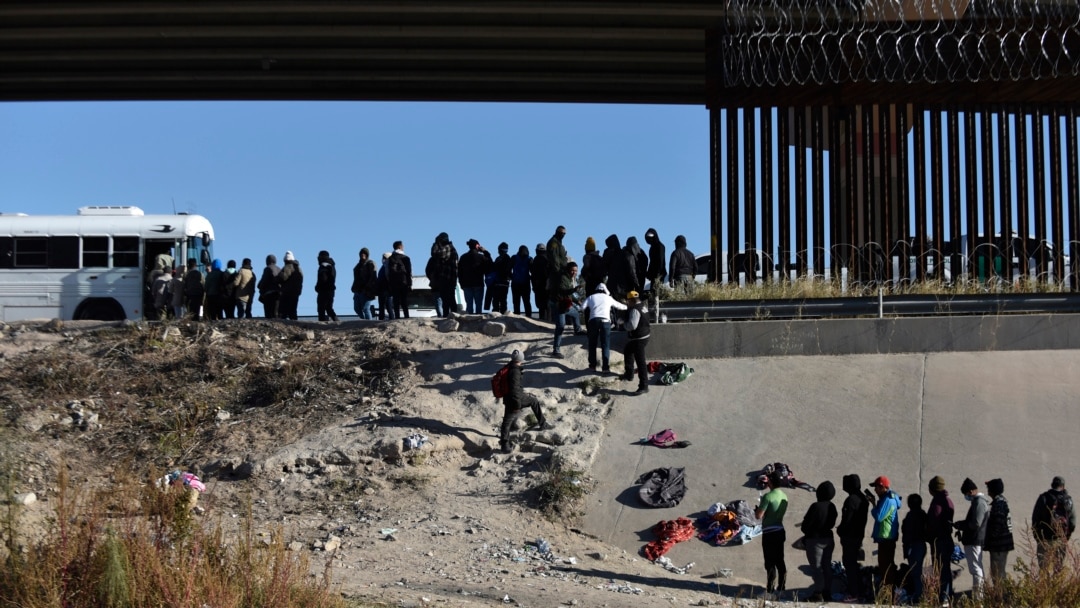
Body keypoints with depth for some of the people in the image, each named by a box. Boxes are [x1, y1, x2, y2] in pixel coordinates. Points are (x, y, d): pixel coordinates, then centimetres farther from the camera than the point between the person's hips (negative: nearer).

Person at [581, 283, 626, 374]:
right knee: (605, 345, 2)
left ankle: (592, 366, 12)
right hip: (605, 320, 0)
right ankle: (606, 367, -5)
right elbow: (619, 306, 33)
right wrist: (627, 307, 54)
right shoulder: (608, 297, 20)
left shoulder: (591, 297, 17)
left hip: (593, 320, 0)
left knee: (592, 344, 12)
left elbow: (583, 308, 4)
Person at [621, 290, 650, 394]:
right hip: (643, 336, 11)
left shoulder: (635, 310, -23)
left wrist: (625, 325, -8)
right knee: (627, 351, 32)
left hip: (638, 340, -11)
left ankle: (644, 386, -12)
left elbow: (632, 326, -31)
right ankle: (629, 374, 45)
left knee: (640, 362, -11)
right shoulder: (642, 306, 9)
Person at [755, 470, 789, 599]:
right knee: (780, 561, 13)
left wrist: (756, 509, 5)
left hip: (769, 533, -8)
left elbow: (758, 516, -18)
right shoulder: (784, 496, 8)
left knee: (770, 563, -5)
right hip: (780, 531, 8)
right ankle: (781, 588, 19)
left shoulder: (768, 496, -17)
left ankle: (770, 591, -5)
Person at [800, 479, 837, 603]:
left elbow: (806, 524, -17)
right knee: (826, 566, 13)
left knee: (816, 567, -3)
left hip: (815, 539, -7)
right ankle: (827, 592, 18)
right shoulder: (832, 507, 1)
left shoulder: (816, 506, -22)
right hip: (828, 538, 7)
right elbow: (832, 523, 9)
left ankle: (818, 593, -6)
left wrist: (806, 532, 3)